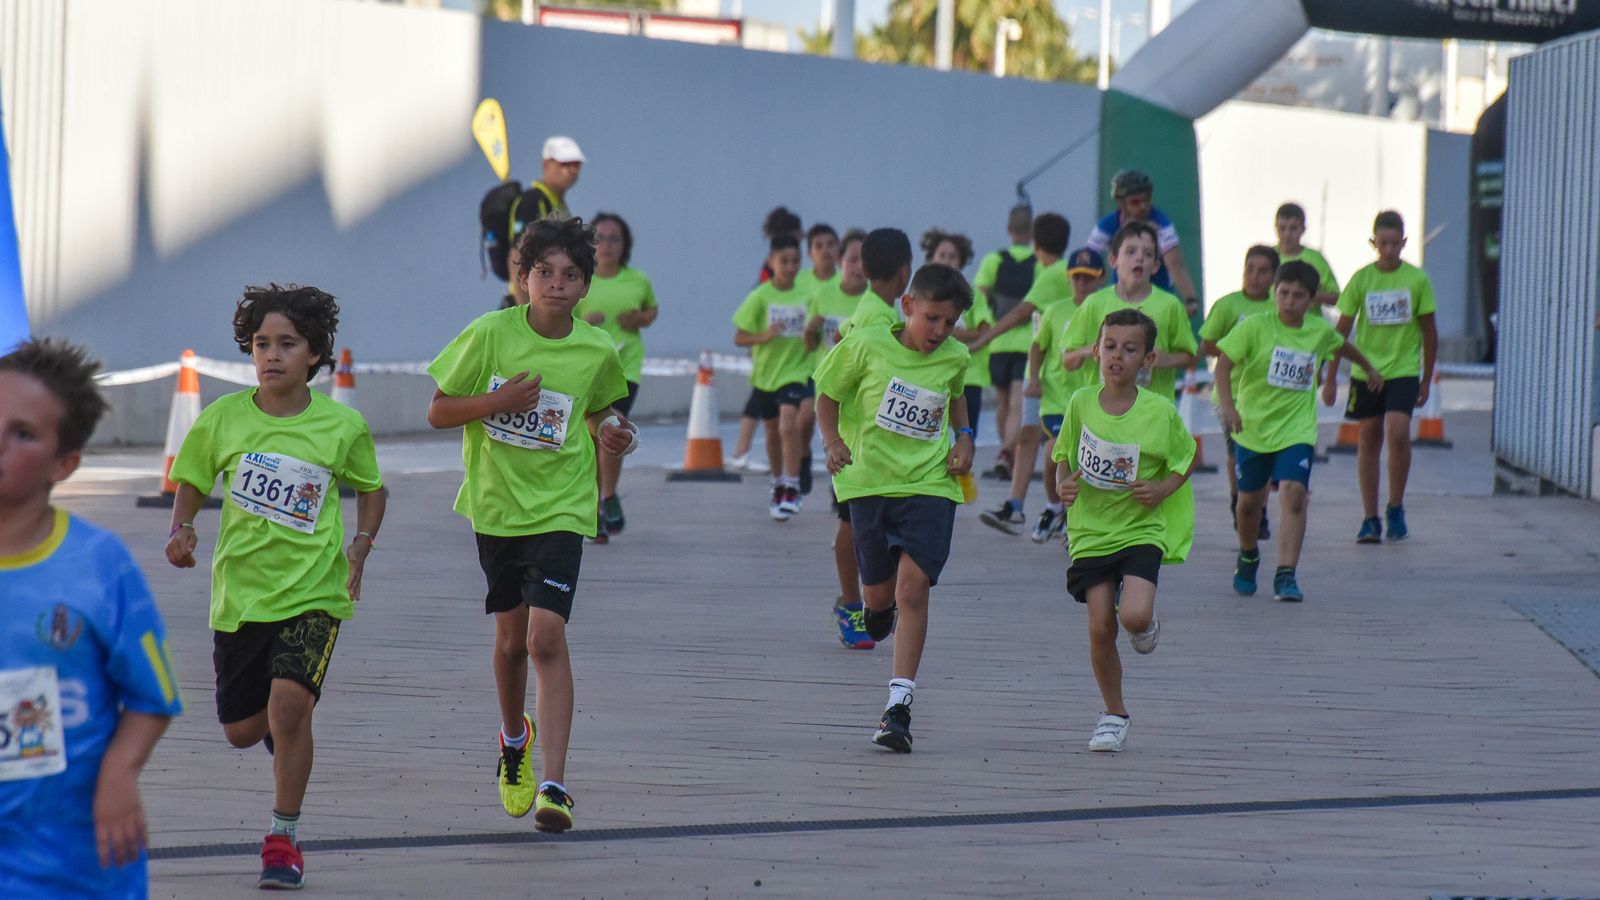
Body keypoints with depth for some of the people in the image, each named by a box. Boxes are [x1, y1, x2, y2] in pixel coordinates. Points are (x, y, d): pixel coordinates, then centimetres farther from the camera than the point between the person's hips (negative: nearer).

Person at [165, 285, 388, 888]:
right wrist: (182, 530, -10)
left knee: (289, 704, -22)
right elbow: (191, 482, 9)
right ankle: (280, 723, 49)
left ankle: (284, 838, -6)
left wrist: (362, 543, -5)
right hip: (240, 589, 3)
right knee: (240, 731, 10)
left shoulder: (343, 426, -5)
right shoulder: (224, 419, -4)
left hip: (314, 590, -3)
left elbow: (371, 488, 11)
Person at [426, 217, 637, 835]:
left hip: (560, 509, -1)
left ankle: (553, 785, -20)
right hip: (496, 505, 1)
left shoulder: (599, 351, -4)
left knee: (547, 637, -17)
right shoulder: (490, 334, -9)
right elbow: (438, 412, -4)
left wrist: (611, 436, -5)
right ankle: (514, 737, 46)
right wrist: (497, 401, -21)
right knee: (511, 638, 15)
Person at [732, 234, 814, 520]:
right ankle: (778, 485, 36)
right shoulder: (760, 297, -7)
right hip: (766, 373, 2)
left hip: (796, 371, -2)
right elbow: (739, 338, -7)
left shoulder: (806, 296, -3)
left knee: (789, 424, -21)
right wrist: (764, 336, -25)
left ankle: (792, 490, -18)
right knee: (773, 432, 16)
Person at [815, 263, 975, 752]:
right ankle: (876, 606, 51)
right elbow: (828, 394, 5)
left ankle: (898, 705, -14)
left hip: (930, 486, 0)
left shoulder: (955, 358, 2)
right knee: (880, 592, 9)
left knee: (912, 588, -13)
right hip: (870, 479, 0)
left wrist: (963, 437, 9)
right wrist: (832, 440, -11)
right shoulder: (866, 345, -7)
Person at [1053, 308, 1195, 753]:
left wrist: (1162, 489, -12)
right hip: (1091, 530, 2)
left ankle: (1147, 624, 19)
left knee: (1134, 615, -21)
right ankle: (1114, 714, 19)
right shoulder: (1081, 403, -2)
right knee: (1100, 627, -2)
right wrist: (1064, 484, -10)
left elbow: (1187, 458, 5)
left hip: (1142, 529, -2)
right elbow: (1065, 456, 11)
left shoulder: (1160, 411, -9)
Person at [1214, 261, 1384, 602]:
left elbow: (1343, 346, 25)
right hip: (1253, 426, -1)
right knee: (1250, 499, 13)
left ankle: (1286, 575, -20)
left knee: (1293, 493, -18)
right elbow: (1224, 360, -16)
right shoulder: (1256, 327, -10)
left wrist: (1370, 370, 43)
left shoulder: (1320, 331, 2)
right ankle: (1248, 556, 43)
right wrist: (1227, 404, -30)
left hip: (1297, 431, 1)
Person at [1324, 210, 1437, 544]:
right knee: (1369, 439, 5)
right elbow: (1342, 330, 2)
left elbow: (1429, 331, 6)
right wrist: (1330, 378, 0)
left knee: (1398, 434, -17)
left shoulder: (1417, 279, -2)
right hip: (1366, 369, 1)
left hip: (1404, 369, -1)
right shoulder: (1361, 279, -2)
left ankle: (1395, 509, 2)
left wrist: (1427, 379, 8)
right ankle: (1370, 519, 13)